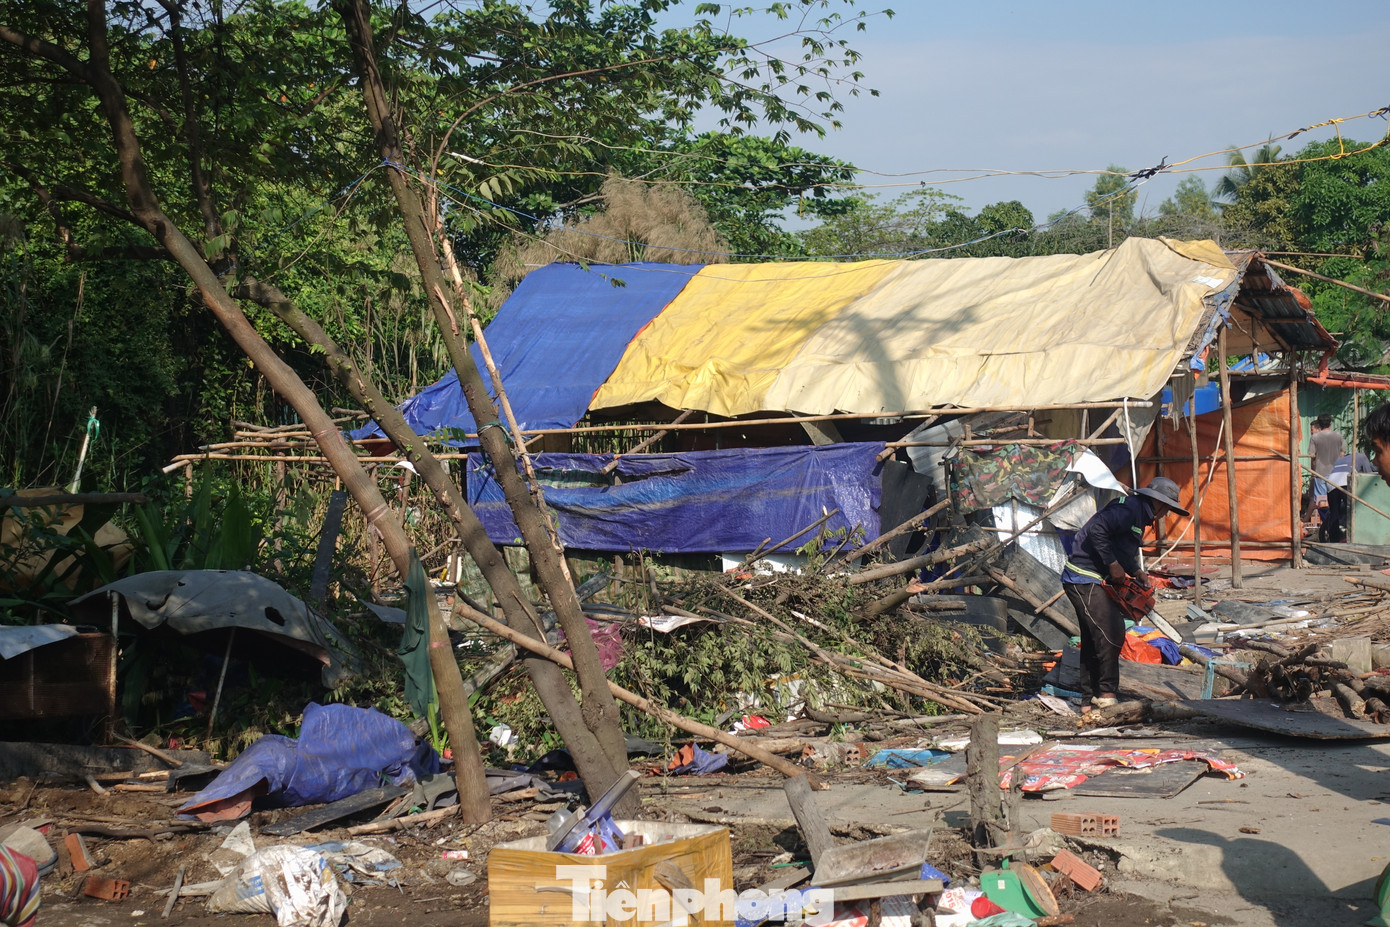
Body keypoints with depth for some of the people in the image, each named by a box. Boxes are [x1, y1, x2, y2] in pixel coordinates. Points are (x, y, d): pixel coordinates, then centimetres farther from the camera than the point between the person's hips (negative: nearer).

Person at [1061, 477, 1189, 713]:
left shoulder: (1139, 515, 19)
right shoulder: (1130, 508, -15)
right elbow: (1097, 529, -27)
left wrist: (1136, 571, 6)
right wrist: (1113, 565, -23)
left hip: (1093, 581, 11)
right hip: (1084, 579, -11)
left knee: (1094, 641, 12)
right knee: (1111, 635, -14)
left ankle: (1089, 702, 16)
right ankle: (1107, 694, -8)